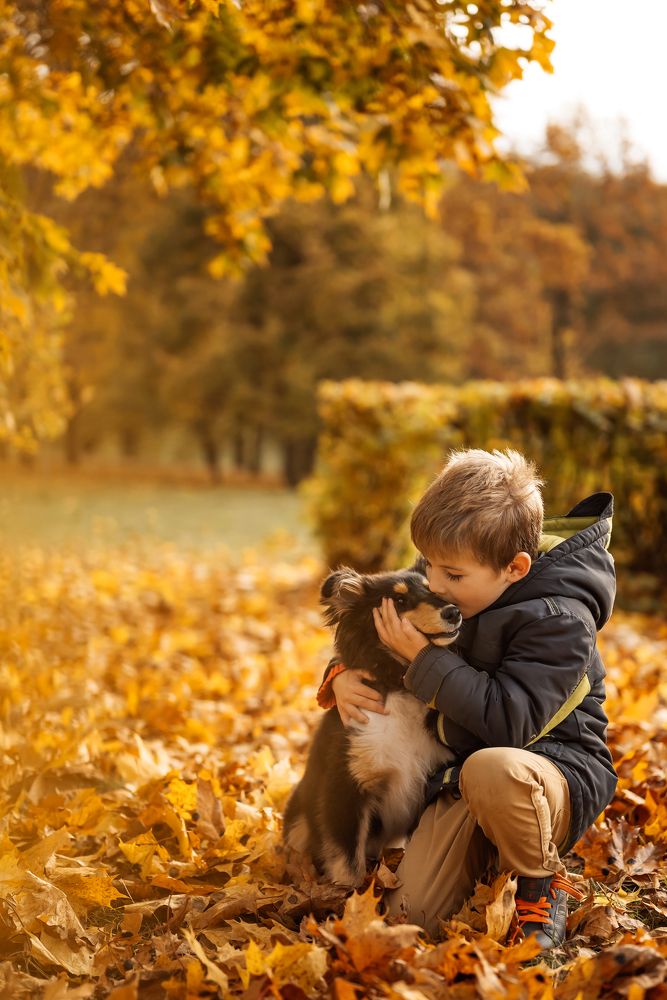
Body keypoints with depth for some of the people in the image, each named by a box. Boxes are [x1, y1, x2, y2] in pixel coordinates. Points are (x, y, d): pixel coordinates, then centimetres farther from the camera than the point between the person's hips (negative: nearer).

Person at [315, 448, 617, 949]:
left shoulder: (559, 620, -21)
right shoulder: (448, 598, 2)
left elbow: (507, 722, -31)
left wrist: (424, 658, -27)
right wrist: (342, 674, -5)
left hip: (558, 770, -6)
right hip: (463, 778, 6)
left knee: (491, 770, -42)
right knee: (409, 916, -11)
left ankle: (542, 885, -13)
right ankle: (489, 861, 19)